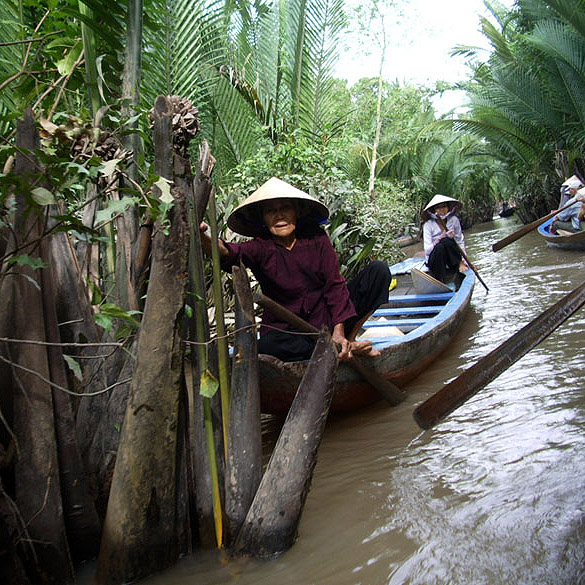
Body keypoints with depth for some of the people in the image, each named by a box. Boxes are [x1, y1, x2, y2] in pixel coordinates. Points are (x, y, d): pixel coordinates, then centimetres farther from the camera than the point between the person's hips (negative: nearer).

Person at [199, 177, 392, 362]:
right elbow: (230, 253, -33)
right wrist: (203, 239, -57)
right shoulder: (260, 248, -10)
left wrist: (338, 332, -19)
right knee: (267, 346, -39)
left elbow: (335, 284, -7)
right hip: (286, 328, -2)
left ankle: (348, 340, -10)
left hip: (327, 317, 2)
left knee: (379, 270, -12)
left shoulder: (316, 237, -5)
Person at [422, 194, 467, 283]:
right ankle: (438, 281, -27)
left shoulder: (454, 220, 1)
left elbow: (460, 242, 3)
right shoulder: (428, 224, -6)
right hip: (435, 261, -1)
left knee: (446, 241, -28)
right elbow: (427, 250, -15)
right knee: (440, 246, -34)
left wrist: (462, 262, -8)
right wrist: (441, 238, -30)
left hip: (451, 259, 1)